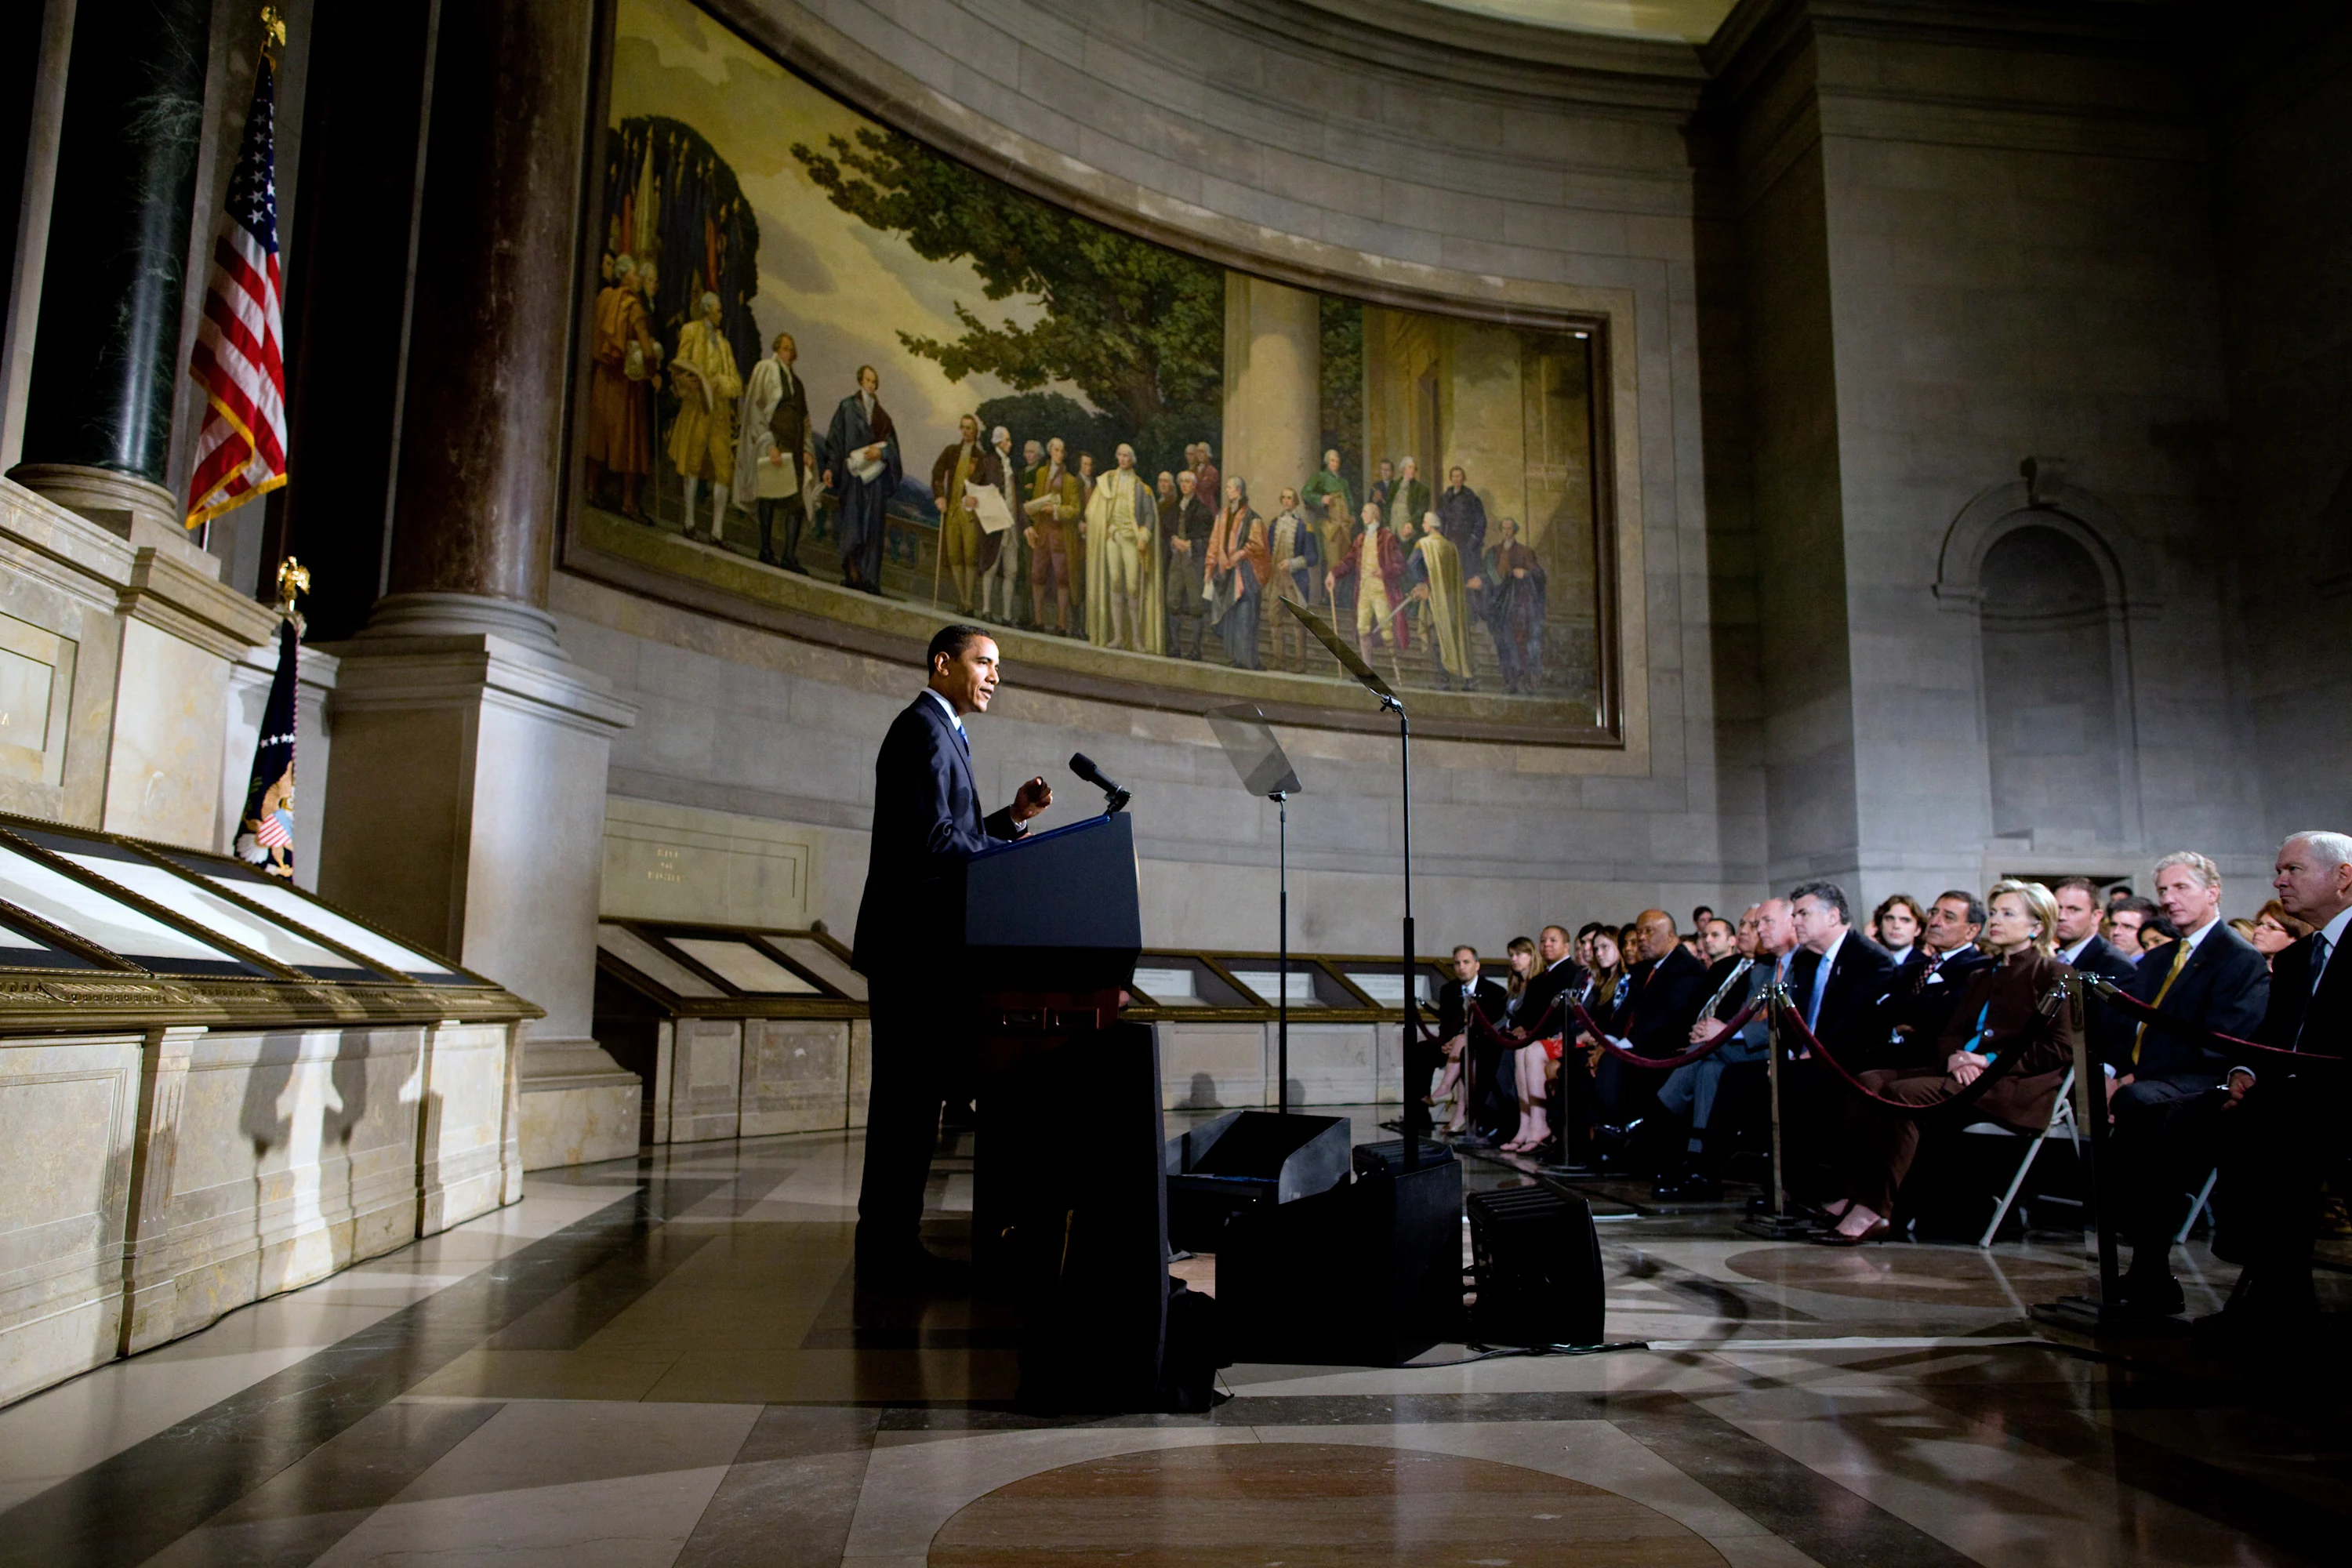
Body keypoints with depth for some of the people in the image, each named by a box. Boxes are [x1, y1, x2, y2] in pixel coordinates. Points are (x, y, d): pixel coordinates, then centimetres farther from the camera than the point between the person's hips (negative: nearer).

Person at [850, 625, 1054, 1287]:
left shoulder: (939, 733, 24)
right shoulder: (923, 729, -8)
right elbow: (931, 837, -20)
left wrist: (1013, 817, 8)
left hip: (921, 944, 10)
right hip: (913, 941, -10)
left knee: (912, 1094, 10)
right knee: (910, 1091, -7)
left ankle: (890, 1242, 16)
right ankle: (889, 1249, -1)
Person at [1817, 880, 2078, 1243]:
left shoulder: (2051, 974, 3)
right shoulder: (1982, 977, 26)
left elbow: (2059, 1049, -7)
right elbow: (1950, 1035, 20)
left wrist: (1992, 1060, -14)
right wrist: (1955, 1057, -4)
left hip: (2014, 1086, -8)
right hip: (1964, 1074, 8)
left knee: (1904, 1094, -31)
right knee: (1867, 1084, -17)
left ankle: (1876, 1210, -30)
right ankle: (1857, 1195, -25)